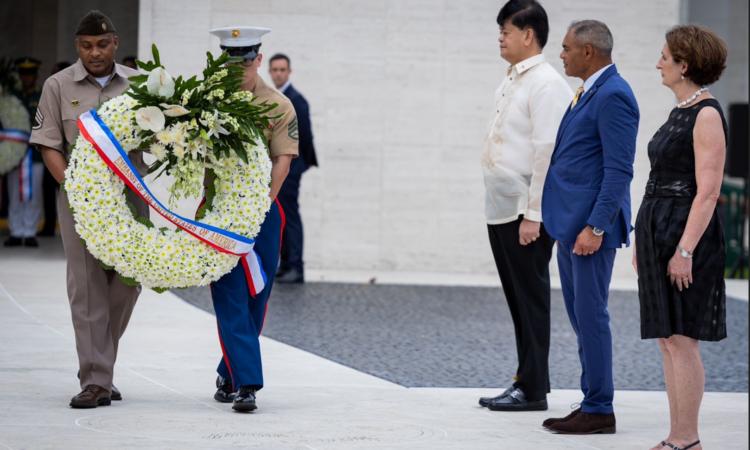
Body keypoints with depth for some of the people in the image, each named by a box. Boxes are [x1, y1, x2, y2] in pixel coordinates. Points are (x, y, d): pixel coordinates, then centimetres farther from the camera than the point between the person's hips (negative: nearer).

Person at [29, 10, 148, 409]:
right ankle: (96, 382, -9)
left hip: (130, 194, 3)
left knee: (127, 284, 4)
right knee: (87, 288, -8)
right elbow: (49, 146, -1)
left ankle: (97, 367, 21)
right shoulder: (58, 86, 2)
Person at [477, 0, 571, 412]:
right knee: (517, 301, 13)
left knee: (531, 299, -3)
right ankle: (524, 383, 19)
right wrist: (497, 208, 16)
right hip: (501, 209, 9)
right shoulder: (510, 84, 16)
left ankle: (533, 390, 2)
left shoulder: (546, 85, -13)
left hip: (527, 212, -9)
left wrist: (533, 215, -21)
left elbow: (547, 154, -18)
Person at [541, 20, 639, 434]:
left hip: (590, 226, -10)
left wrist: (595, 227, -23)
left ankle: (599, 410, 0)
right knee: (579, 315, 12)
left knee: (590, 315, -6)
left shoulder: (613, 96, -15)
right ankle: (592, 405, 18)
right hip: (570, 225, 10)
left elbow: (619, 170, -20)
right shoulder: (589, 92, 16)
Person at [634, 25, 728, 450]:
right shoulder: (680, 112, 15)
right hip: (659, 228, 10)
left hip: (686, 231, -10)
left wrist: (685, 250, -22)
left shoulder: (707, 115, -14)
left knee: (680, 339, -7)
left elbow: (707, 191, -19)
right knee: (667, 339, 10)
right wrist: (644, 240, 18)